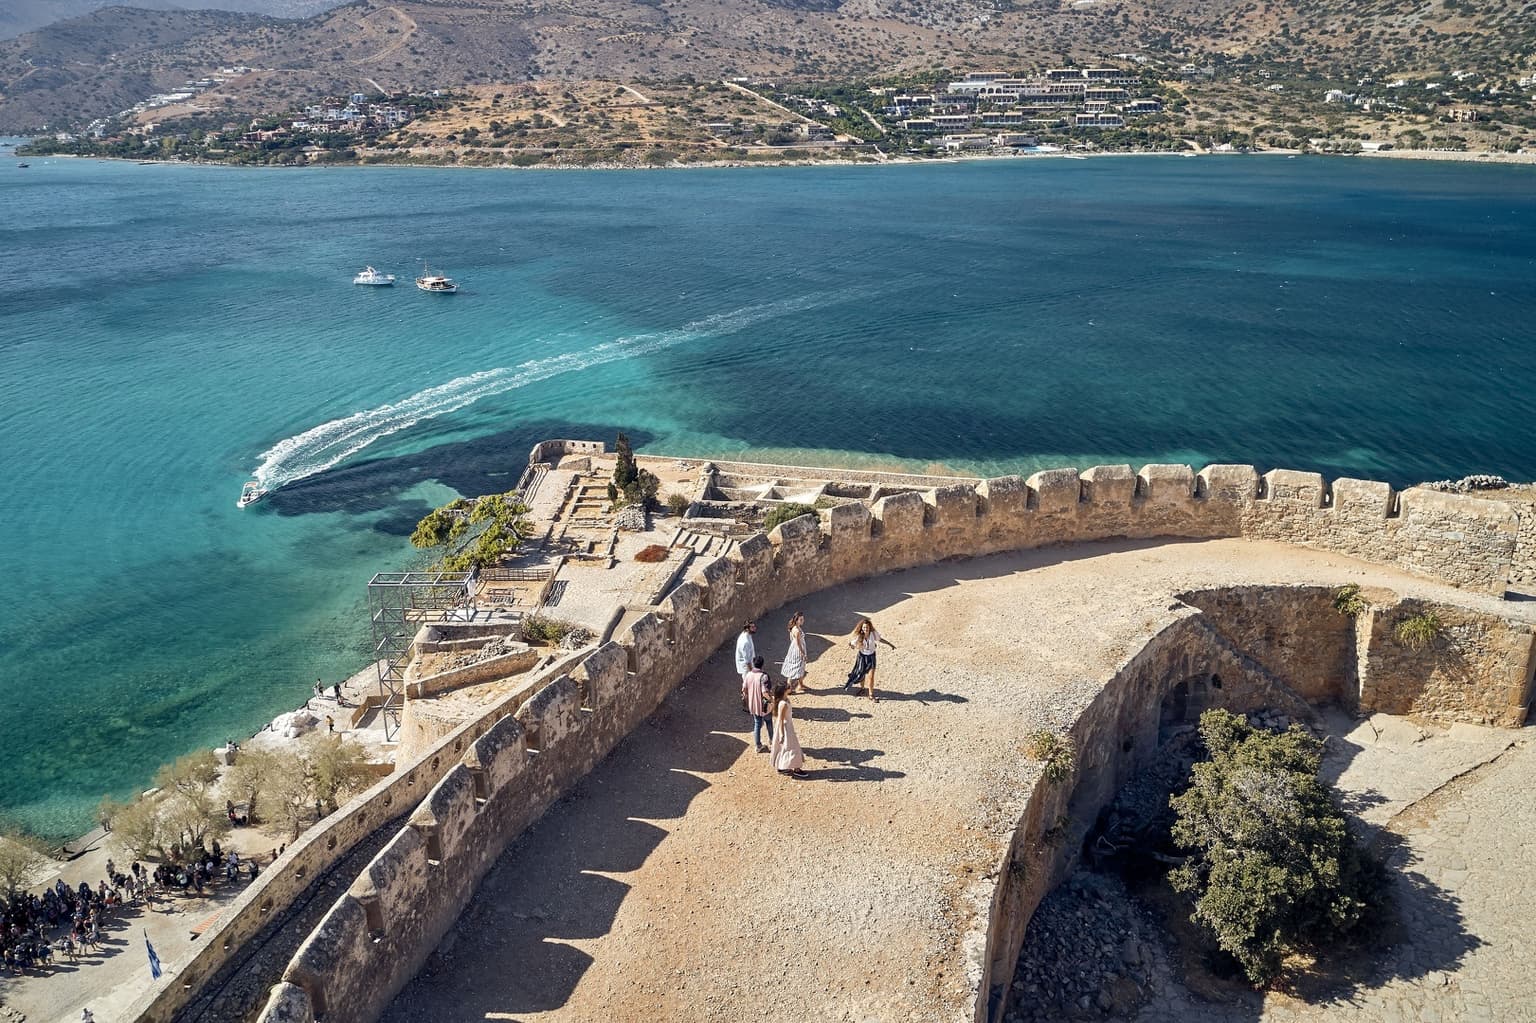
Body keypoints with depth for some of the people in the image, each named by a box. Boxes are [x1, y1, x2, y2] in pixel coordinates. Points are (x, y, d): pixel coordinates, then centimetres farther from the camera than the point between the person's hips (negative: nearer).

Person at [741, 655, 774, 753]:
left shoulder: (748, 675, -8)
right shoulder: (763, 676, -26)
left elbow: (744, 689, 0)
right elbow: (765, 692, -31)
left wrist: (747, 698, 16)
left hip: (752, 704, 4)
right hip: (763, 705, -4)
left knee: (757, 724, 18)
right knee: (768, 721, 22)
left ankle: (758, 745, 25)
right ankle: (772, 740, 41)